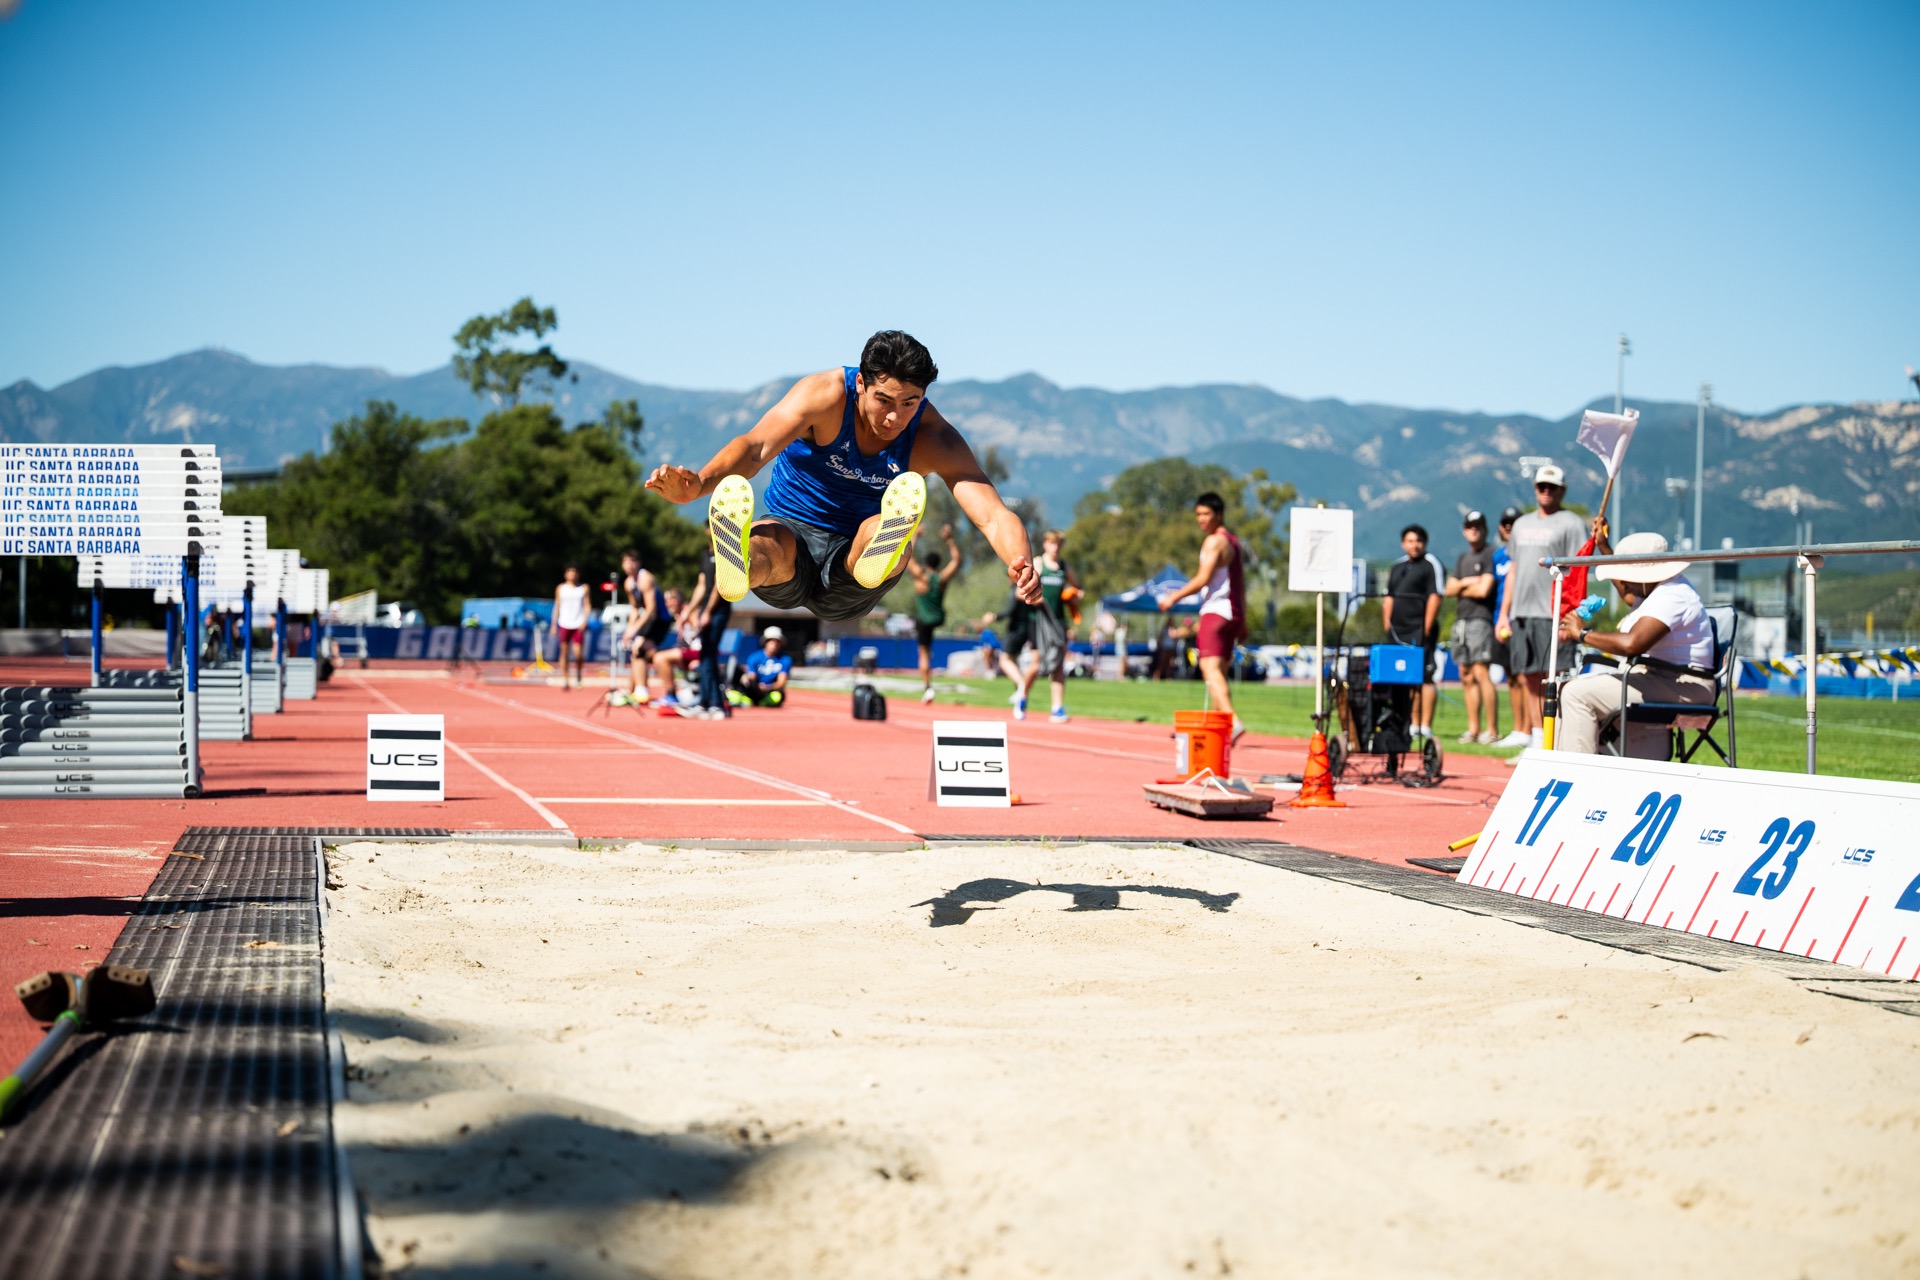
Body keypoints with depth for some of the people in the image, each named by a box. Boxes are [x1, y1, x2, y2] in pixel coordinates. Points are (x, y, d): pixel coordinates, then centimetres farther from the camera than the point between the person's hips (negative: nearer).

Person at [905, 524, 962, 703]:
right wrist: (949, 540, 1)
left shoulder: (920, 577, -19)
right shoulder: (943, 578, -12)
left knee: (924, 653, 1)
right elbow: (956, 558, 1)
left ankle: (927, 687, -7)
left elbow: (906, 554, -12)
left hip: (924, 620, -3)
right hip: (940, 619, 4)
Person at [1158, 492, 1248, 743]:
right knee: (1219, 671, 16)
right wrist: (1242, 622, 28)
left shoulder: (1214, 541, -8)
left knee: (1210, 667, -18)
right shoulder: (1233, 541, 21)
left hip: (1216, 610, -10)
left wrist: (1174, 597, -7)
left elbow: (1203, 579, -16)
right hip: (1234, 614, 10)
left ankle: (1232, 721, -35)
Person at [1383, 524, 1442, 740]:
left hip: (1419, 632, -7)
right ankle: (1412, 725, 16)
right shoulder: (1397, 566, 19)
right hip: (1398, 632, 7)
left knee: (1423, 678, -10)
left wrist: (1426, 629, -15)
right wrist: (1387, 627, 12)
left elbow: (1434, 598, -10)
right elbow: (1389, 598, 21)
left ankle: (1425, 726, -11)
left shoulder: (1430, 565, -3)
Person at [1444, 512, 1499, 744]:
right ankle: (1473, 729, 10)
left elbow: (1483, 589, -12)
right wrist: (1466, 582, -2)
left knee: (1480, 672, -14)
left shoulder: (1490, 555, -3)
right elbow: (1449, 590, 17)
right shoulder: (1462, 558, 21)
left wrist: (1462, 591, 4)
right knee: (1466, 675, 7)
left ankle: (1492, 730, -14)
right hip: (1460, 619, 8)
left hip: (1480, 618, -8)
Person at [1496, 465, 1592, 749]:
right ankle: (1535, 744, 10)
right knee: (1529, 680, 6)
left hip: (1553, 615, -7)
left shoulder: (1571, 523, 0)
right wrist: (1504, 613, 16)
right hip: (1521, 615, 7)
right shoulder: (1522, 524, 21)